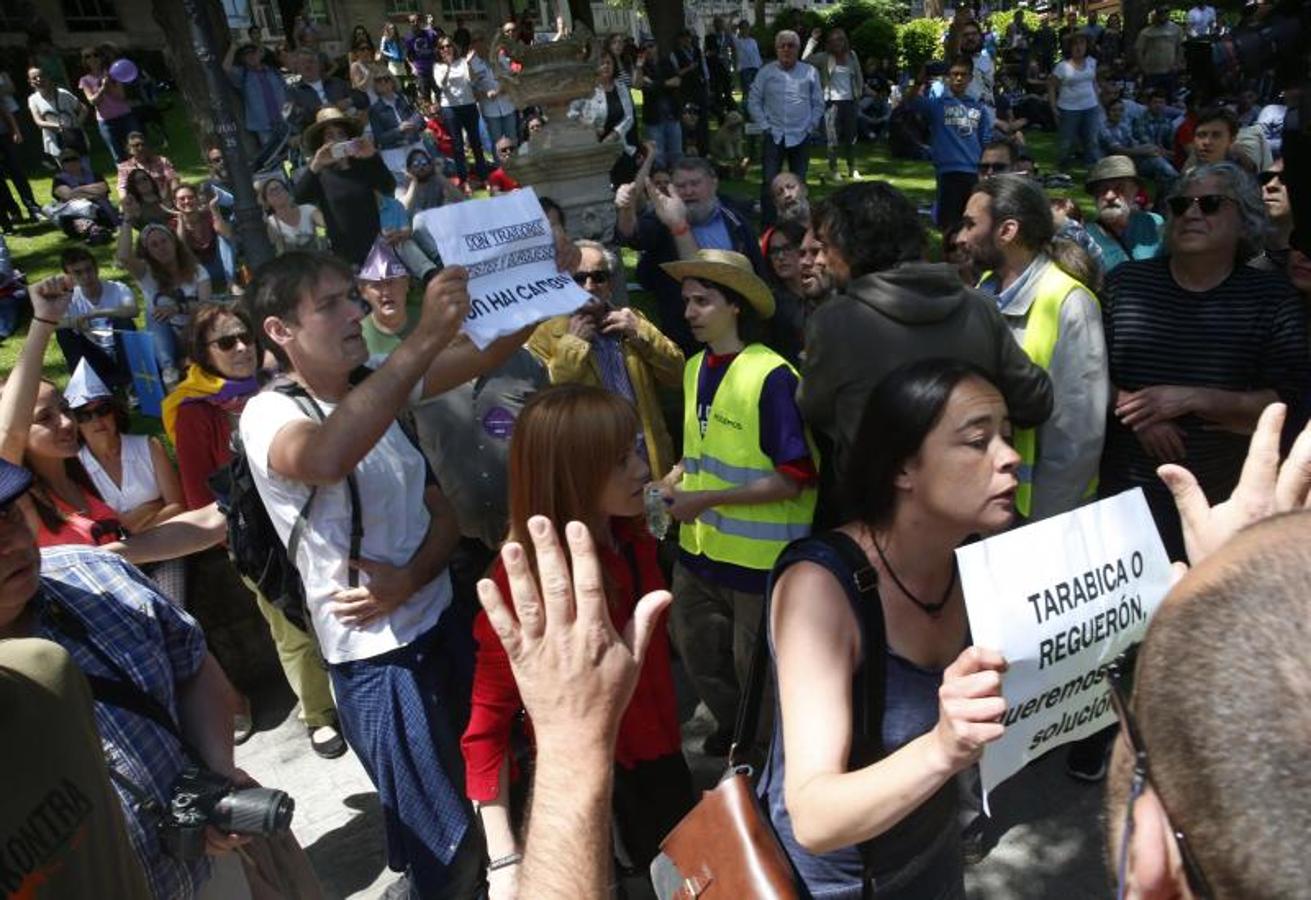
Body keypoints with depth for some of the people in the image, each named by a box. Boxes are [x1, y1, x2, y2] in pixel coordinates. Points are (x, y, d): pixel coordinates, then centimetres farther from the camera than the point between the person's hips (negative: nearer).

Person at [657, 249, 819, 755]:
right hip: (699, 547, 7)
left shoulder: (772, 378, -21)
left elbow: (793, 480, -21)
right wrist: (676, 479, -2)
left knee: (757, 667, 12)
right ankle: (734, 728, 48)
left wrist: (706, 500, -21)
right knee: (698, 652, 21)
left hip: (760, 556, -7)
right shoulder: (695, 369, 3)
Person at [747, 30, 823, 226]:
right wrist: (765, 126, -3)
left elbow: (818, 104, 10)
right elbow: (753, 101, 5)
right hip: (773, 136, -1)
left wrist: (809, 126, 1)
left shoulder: (810, 72, 5)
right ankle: (767, 225, -3)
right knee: (769, 182, -8)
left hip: (801, 136, 1)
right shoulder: (766, 72, 3)